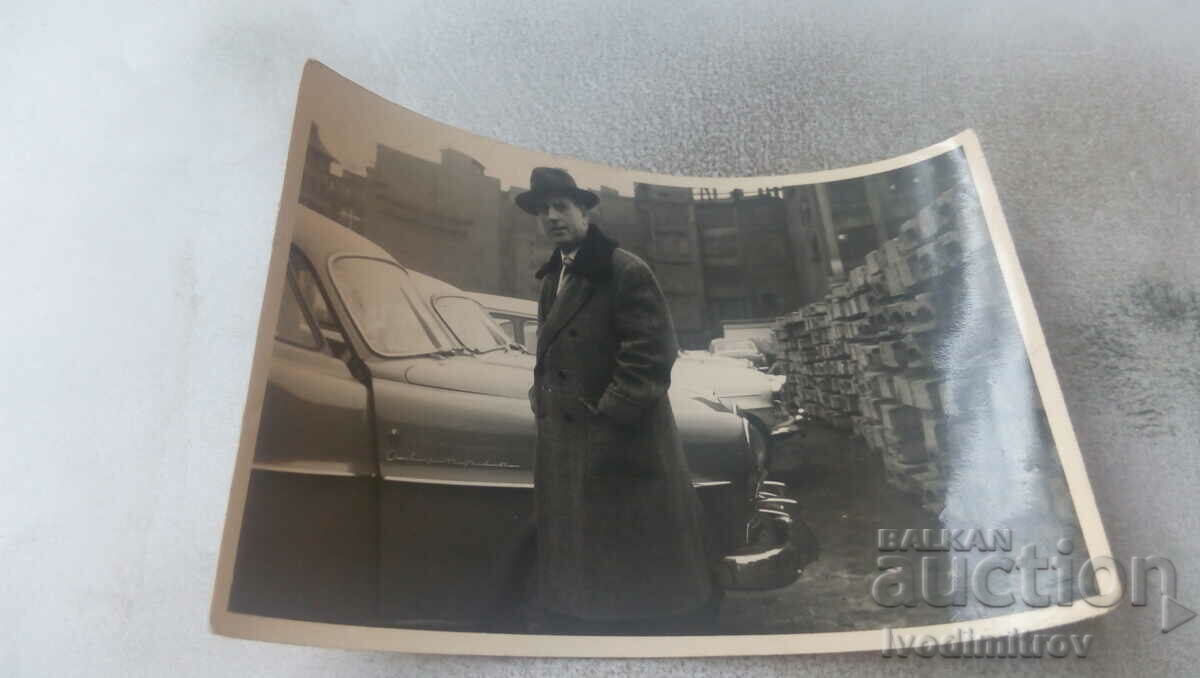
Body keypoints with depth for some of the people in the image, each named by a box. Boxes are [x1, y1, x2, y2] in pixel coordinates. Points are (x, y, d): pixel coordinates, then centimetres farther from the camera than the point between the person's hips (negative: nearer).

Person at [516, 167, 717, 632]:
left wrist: (609, 415, -19)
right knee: (580, 556, 20)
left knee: (640, 567, 6)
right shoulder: (552, 276, 13)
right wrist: (540, 395, 8)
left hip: (623, 443, -8)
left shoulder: (626, 271, -13)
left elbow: (653, 353, -18)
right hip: (566, 445, 8)